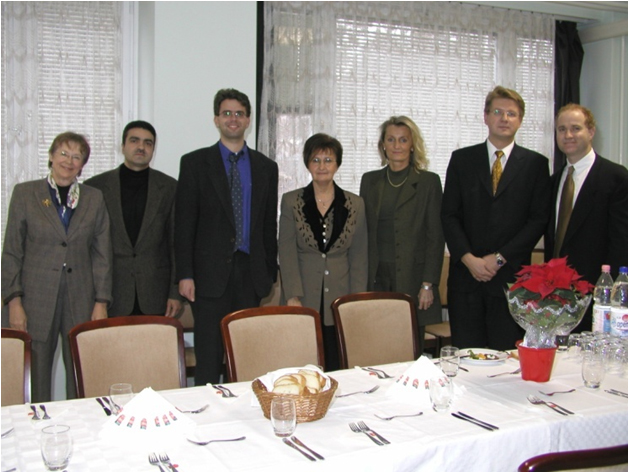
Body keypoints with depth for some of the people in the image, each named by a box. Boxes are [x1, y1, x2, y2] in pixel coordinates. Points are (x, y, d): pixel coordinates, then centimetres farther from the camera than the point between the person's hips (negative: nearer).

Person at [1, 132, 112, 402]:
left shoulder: (94, 199, 9)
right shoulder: (25, 193, 5)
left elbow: (102, 254, 8)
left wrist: (101, 303, 1)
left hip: (81, 302, 1)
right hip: (37, 300, -1)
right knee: (36, 377, 1)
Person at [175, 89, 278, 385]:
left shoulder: (266, 167, 13)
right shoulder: (195, 163, 4)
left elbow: (269, 224, 14)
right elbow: (184, 223, -1)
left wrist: (271, 273, 9)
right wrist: (185, 274, -8)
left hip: (251, 274, 3)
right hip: (211, 272, -2)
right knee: (208, 357, 0)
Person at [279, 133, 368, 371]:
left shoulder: (355, 204, 6)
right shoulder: (291, 201, 3)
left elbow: (358, 258, 6)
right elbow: (287, 252, -3)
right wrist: (293, 296, -12)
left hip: (340, 303, 1)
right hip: (303, 302, -1)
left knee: (338, 368, 3)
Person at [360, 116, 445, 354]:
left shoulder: (428, 181, 1)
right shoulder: (370, 180, 11)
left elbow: (435, 237, -1)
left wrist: (428, 285, -8)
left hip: (412, 278, -2)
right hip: (376, 278, 3)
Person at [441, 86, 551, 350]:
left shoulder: (535, 164, 6)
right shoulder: (462, 160, 9)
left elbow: (539, 220, 0)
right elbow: (449, 215, 4)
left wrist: (500, 258, -8)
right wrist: (469, 258, -9)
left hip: (511, 276, -1)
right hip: (466, 276, 1)